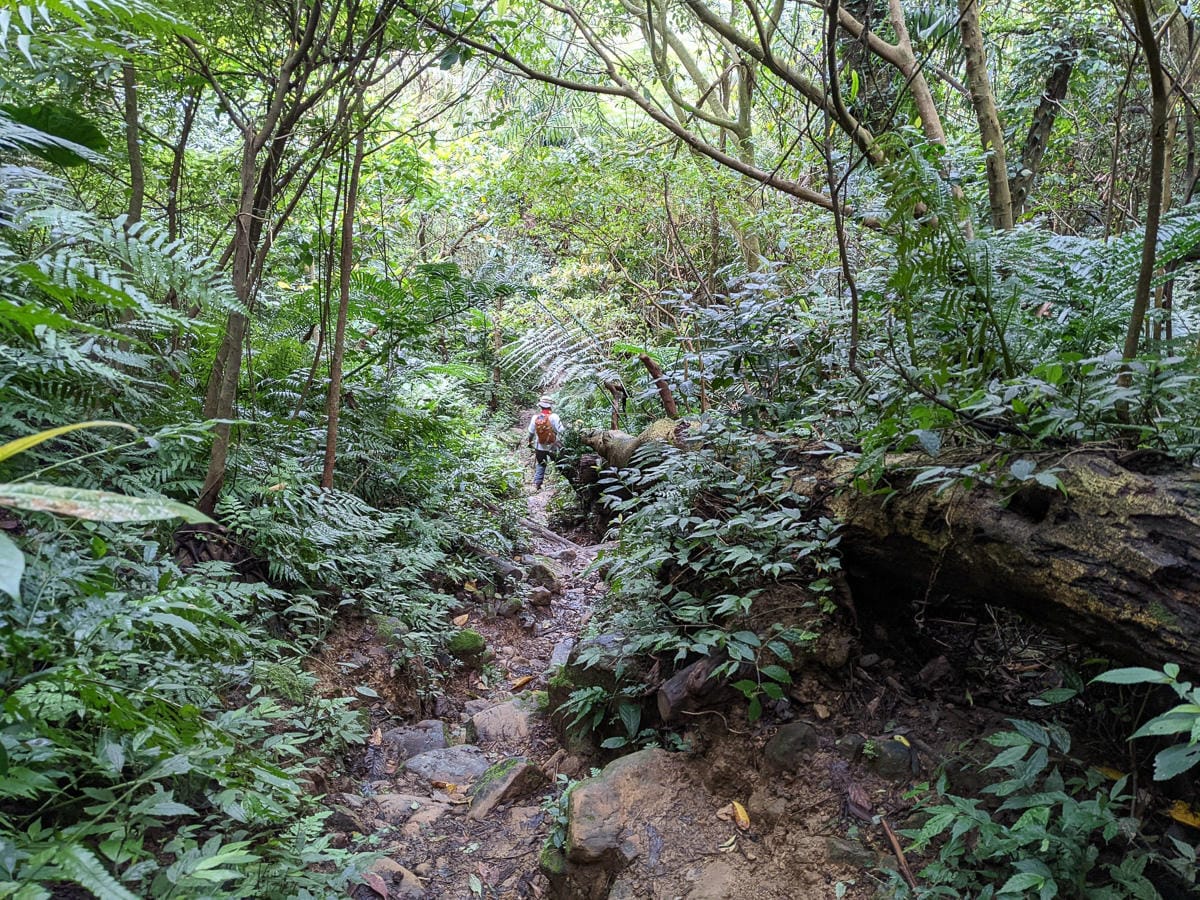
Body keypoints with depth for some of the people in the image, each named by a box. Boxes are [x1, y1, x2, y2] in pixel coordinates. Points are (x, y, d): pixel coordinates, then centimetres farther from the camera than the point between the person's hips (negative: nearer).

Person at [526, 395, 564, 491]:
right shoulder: (554, 417, -18)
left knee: (540, 464, 20)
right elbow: (561, 431, -17)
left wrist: (529, 442, 22)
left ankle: (537, 483, 13)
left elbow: (531, 432, 5)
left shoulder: (535, 418, -7)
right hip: (553, 447, -3)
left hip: (539, 447, 3)